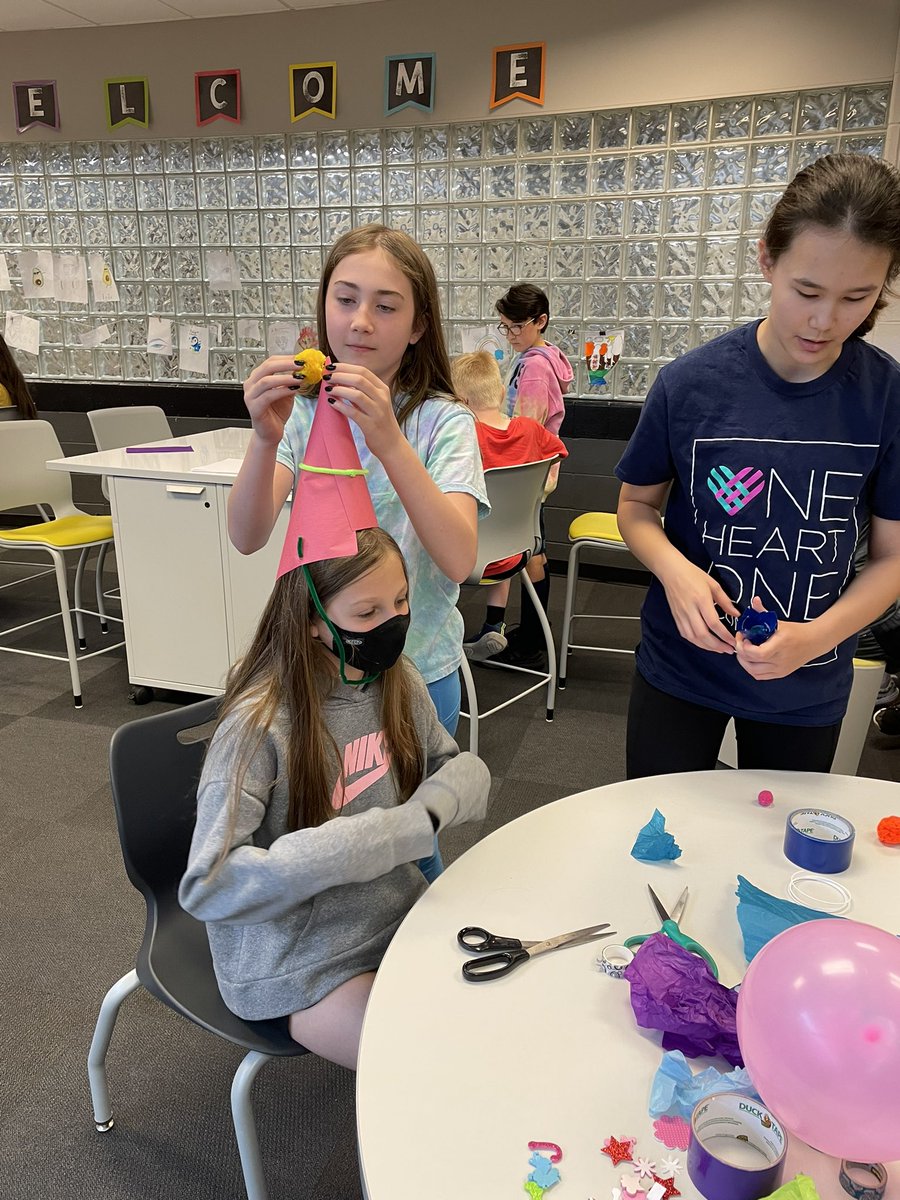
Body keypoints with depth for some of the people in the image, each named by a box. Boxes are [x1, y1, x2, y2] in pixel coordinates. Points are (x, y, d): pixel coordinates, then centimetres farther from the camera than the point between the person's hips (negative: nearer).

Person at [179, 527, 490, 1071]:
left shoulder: (398, 680, -7)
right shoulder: (260, 724, -25)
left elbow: (460, 765, 6)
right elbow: (207, 885, -26)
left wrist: (431, 805, -18)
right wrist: (368, 839, -33)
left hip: (397, 913, 6)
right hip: (299, 964, -5)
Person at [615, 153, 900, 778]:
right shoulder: (691, 383, -14)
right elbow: (637, 504, -2)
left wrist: (816, 637, -22)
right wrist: (673, 569, -22)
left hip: (808, 689, 2)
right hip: (680, 666, -1)